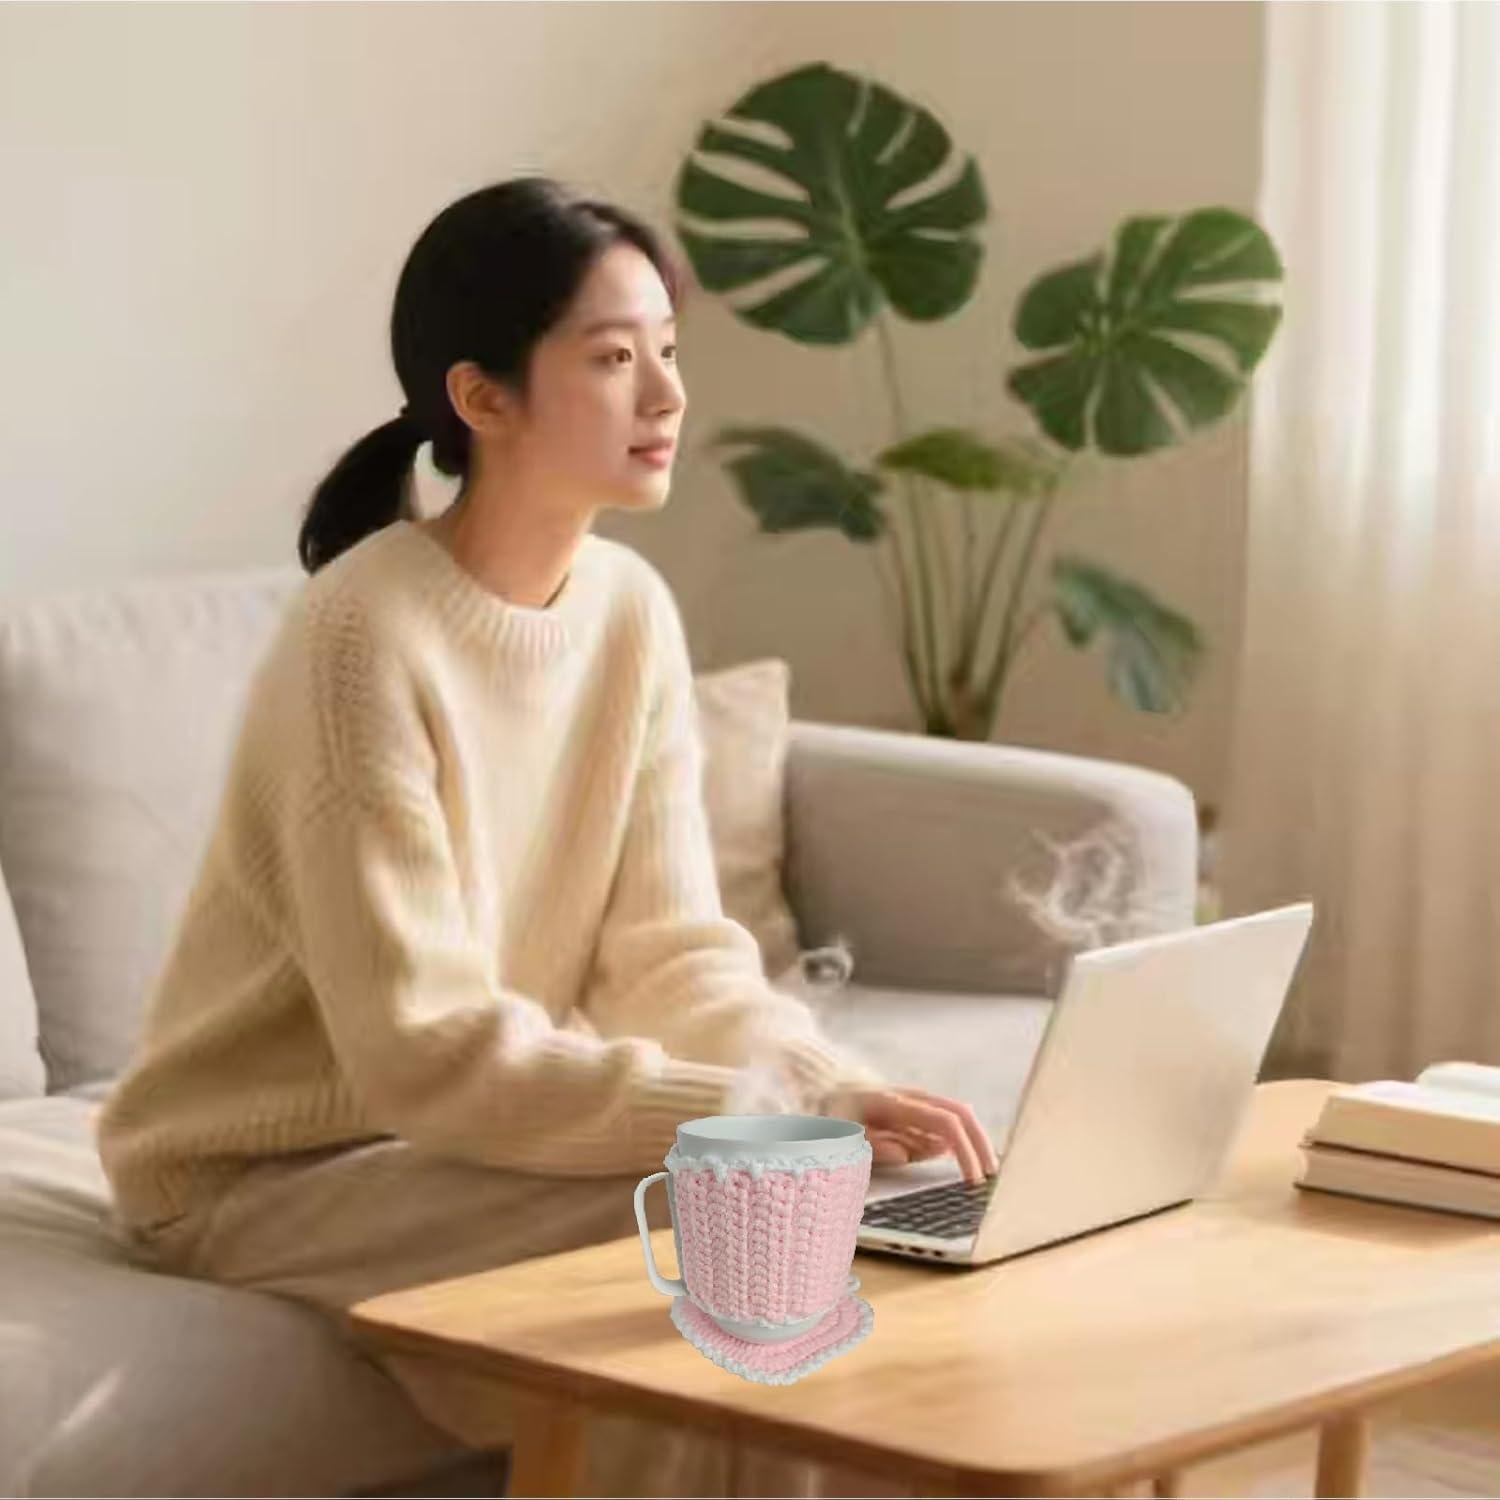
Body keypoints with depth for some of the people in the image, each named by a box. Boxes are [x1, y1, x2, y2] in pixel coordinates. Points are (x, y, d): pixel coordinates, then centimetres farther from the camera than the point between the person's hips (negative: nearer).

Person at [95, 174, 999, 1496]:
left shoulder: (631, 610, -1)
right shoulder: (367, 637, -24)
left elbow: (674, 952, -3)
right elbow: (423, 1050, -28)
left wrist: (841, 1091, -22)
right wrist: (762, 1120, -32)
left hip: (479, 1121, 7)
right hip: (265, 1170, -7)